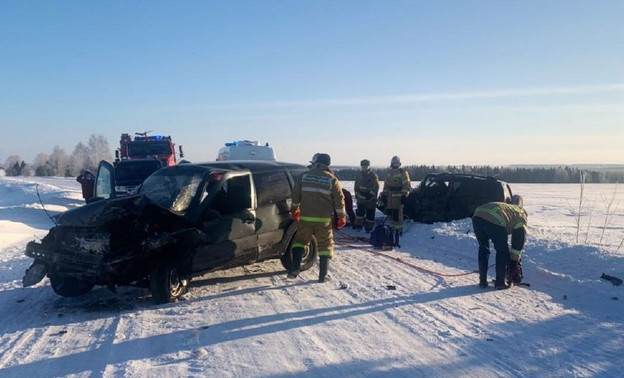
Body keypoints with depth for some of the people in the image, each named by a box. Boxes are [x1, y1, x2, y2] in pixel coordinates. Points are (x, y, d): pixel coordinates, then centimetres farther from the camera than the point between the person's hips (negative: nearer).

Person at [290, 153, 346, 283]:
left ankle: (295, 269, 2)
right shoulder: (332, 179, -1)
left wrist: (295, 209, 23)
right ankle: (323, 275, 7)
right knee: (325, 245, 10)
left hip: (305, 217, 1)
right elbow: (339, 199, -2)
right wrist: (342, 216, 7)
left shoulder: (305, 176, 2)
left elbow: (295, 194, 9)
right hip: (324, 219, -1)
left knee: (299, 241, 16)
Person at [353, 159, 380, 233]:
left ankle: (369, 227, 12)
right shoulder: (359, 175, 6)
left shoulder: (373, 175, -8)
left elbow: (376, 187, -10)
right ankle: (358, 225, 8)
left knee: (370, 214, 2)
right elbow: (356, 186, 15)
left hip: (370, 199, -3)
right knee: (360, 212, -3)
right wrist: (357, 195, 11)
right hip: (361, 197, 3)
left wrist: (371, 194, -17)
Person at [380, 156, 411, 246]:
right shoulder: (389, 173, 16)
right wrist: (384, 195, 16)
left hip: (398, 197, -7)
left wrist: (404, 196, -14)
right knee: (390, 213, 8)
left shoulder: (403, 173, -4)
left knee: (397, 215, -8)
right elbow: (386, 185, 21)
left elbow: (406, 185, -8)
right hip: (390, 197, 7)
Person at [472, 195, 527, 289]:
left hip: (477, 215, 6)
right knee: (502, 251, 16)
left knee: (483, 248, 25)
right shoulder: (521, 217, 25)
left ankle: (482, 281, 27)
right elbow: (518, 243, 23)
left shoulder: (507, 207, 44)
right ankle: (500, 283, 19)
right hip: (495, 221, -6)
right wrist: (515, 261, 33)